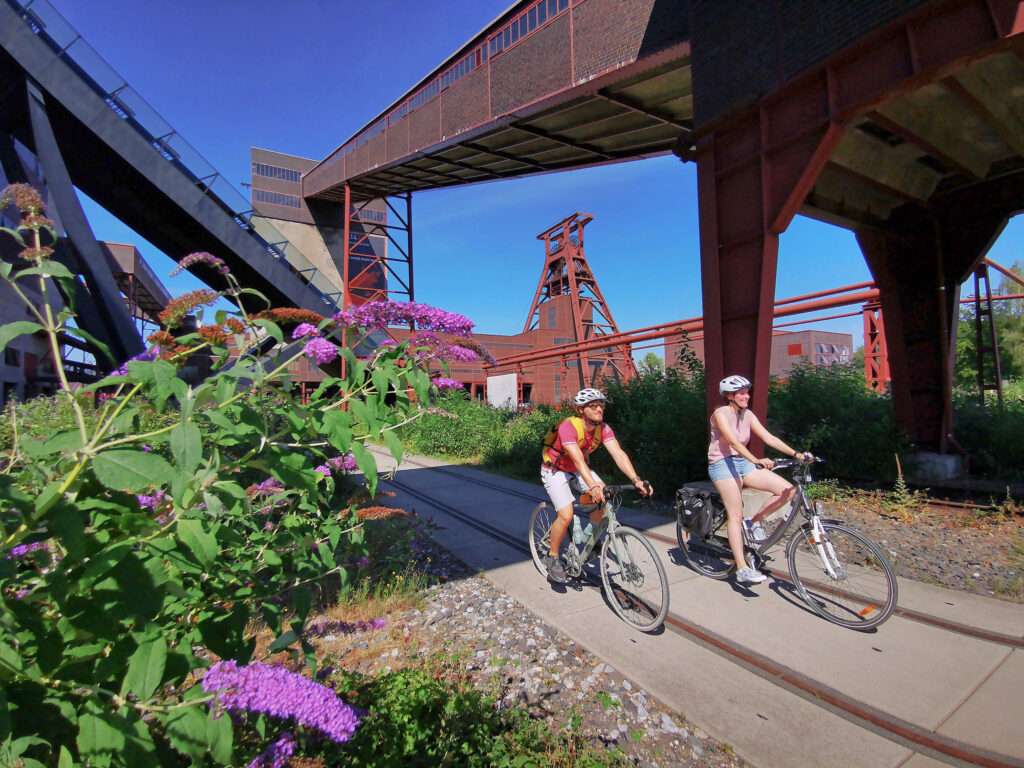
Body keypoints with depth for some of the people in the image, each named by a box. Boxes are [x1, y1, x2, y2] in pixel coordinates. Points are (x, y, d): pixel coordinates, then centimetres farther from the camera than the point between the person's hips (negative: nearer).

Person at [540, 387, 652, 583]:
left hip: (577, 471, 6)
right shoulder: (568, 427, -33)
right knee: (566, 515, -19)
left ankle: (589, 534, 9)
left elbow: (618, 454, -26)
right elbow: (578, 460, -44)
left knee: (604, 496, -17)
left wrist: (636, 480, -39)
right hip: (554, 471, -5)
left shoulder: (603, 429, -15)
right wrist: (593, 486, -56)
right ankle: (552, 557, 4)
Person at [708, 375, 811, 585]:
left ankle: (755, 522, 9)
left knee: (787, 489, -9)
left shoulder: (747, 415, 7)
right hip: (723, 464, -7)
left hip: (743, 463, 7)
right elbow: (733, 442, -27)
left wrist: (796, 454, -13)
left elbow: (769, 437, -1)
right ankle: (742, 569, -10)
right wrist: (756, 460, -40)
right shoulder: (721, 414, -13)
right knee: (736, 515, -14)